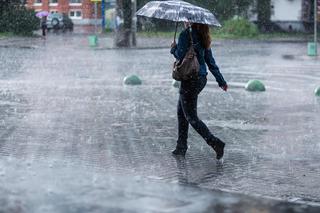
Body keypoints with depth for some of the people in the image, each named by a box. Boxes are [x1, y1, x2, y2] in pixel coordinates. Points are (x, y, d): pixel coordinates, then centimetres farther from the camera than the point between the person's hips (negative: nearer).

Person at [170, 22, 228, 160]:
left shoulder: (185, 35, -14)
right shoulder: (202, 37, 10)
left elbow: (181, 57, -20)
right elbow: (210, 61, 12)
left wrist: (173, 48, 1)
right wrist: (221, 80, 16)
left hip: (190, 81, -9)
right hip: (201, 79, 9)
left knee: (191, 117, -2)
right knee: (181, 112, 20)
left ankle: (215, 143, -12)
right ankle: (181, 147, 22)